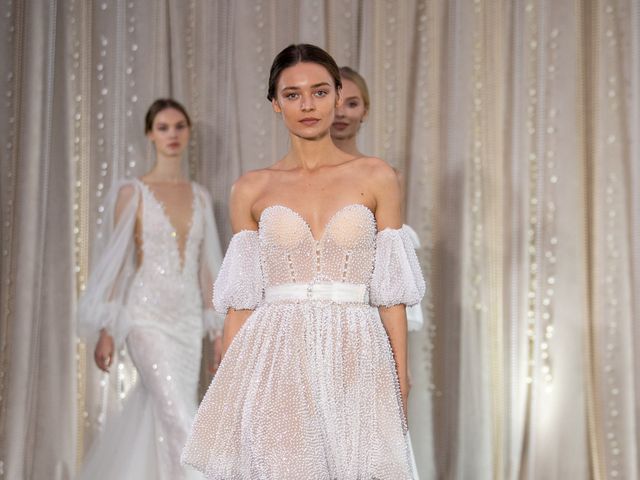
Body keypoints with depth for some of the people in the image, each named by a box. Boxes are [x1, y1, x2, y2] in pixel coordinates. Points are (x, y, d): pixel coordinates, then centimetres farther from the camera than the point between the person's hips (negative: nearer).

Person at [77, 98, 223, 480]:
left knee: (160, 418, 8)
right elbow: (115, 262, -4)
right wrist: (106, 331, -9)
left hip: (188, 318, 5)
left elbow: (206, 266, 13)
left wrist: (220, 329, 11)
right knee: (181, 420, -14)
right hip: (149, 316, -5)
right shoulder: (132, 192, -3)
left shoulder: (200, 196, 11)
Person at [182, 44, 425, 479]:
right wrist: (228, 387, 2)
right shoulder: (252, 189, 7)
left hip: (352, 361, 0)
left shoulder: (377, 178, 5)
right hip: (276, 360, 0)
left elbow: (391, 293, 3)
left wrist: (401, 388, 0)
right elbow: (241, 301, 7)